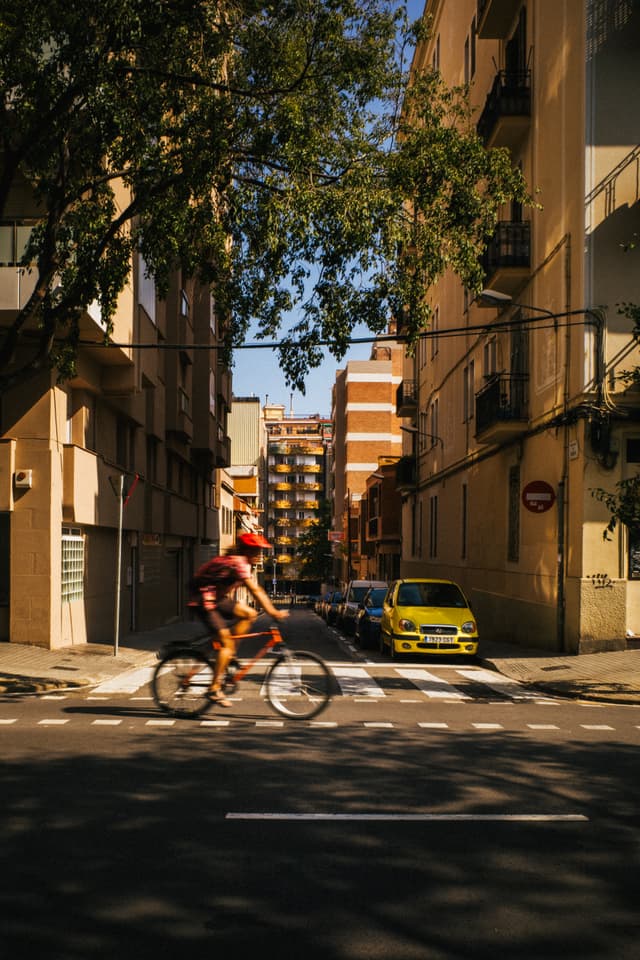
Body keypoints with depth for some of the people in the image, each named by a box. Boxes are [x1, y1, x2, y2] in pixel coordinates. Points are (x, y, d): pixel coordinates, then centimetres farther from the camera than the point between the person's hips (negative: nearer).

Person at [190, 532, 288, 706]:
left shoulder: (245, 564, 10)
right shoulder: (238, 563, -22)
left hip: (219, 599, 9)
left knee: (250, 614, 0)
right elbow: (255, 591, -28)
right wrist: (273, 613, -29)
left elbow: (257, 590, 8)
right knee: (226, 641, -14)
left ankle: (229, 653, 5)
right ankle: (215, 689, -12)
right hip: (206, 601, -9)